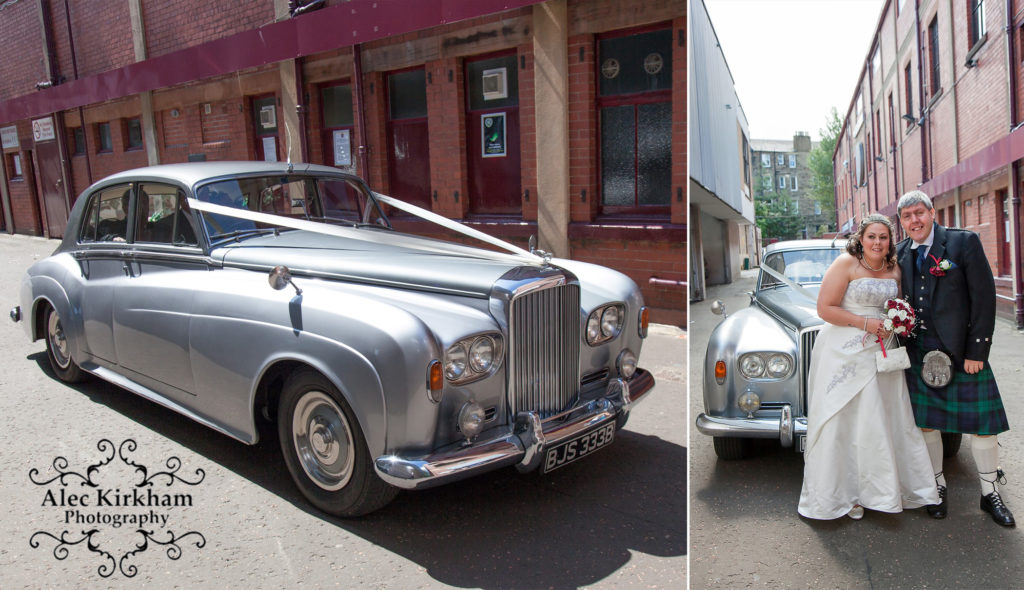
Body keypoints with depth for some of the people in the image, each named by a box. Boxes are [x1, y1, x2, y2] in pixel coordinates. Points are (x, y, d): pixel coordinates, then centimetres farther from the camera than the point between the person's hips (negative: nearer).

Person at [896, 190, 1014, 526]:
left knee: (982, 424, 5)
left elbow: (984, 297, -8)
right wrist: (901, 345, 1)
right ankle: (938, 486, 27)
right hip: (919, 353, 3)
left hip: (961, 350, -3)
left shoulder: (964, 242, -5)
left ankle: (990, 494, 22)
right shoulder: (900, 254, 6)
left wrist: (976, 351, -11)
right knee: (926, 424, 10)